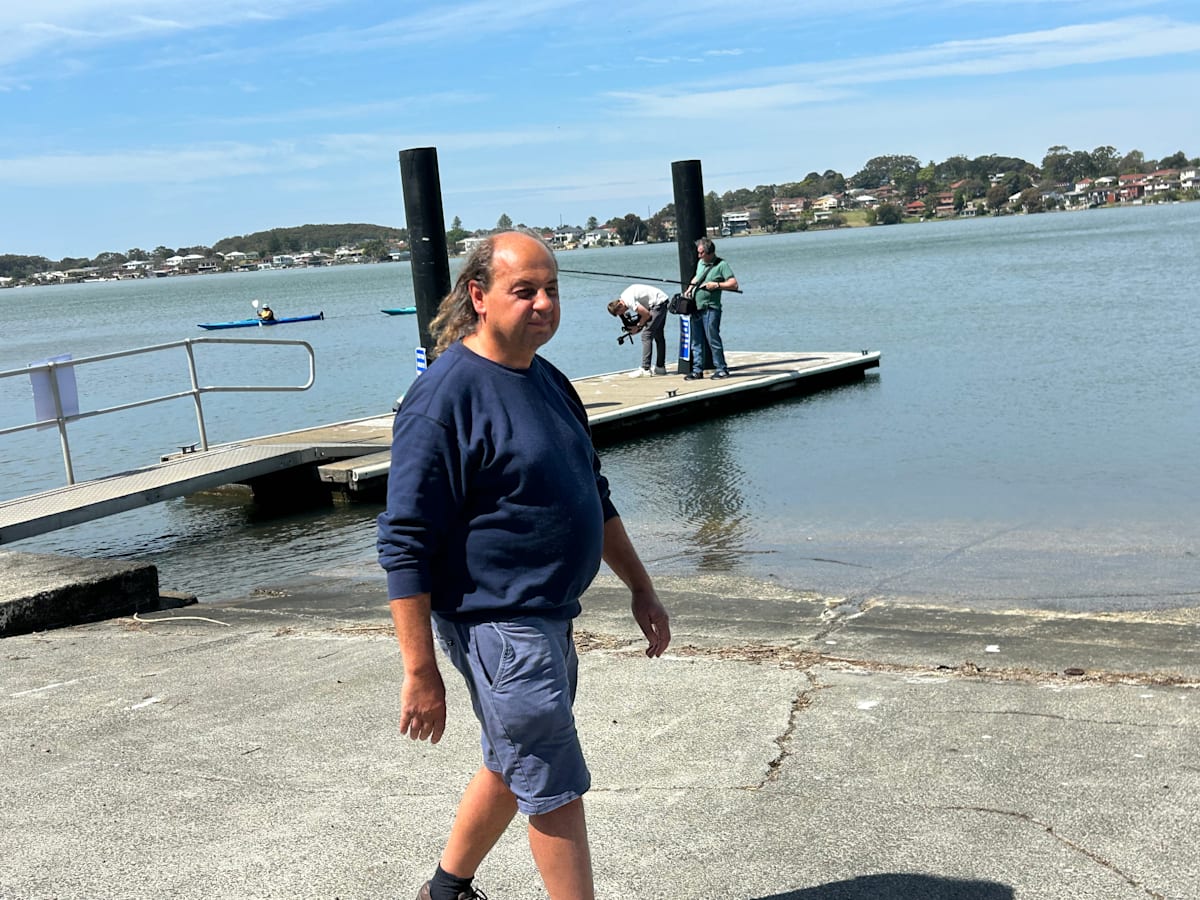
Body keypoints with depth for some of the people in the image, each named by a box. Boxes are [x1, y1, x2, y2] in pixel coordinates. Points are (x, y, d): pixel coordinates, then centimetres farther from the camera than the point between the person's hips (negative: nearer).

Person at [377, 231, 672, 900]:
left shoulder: (549, 381, 9)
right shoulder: (445, 397, -18)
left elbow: (595, 496, 20)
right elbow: (405, 545, -20)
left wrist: (641, 589, 19)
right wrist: (420, 673, -20)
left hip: (549, 618, 9)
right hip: (495, 625, -9)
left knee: (514, 765, 22)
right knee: (556, 789, -2)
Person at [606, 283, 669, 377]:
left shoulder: (629, 300, -21)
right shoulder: (623, 296, 8)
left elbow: (647, 315, -17)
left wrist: (638, 327, -3)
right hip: (663, 302, 11)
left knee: (646, 335, -12)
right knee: (658, 335, 16)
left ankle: (645, 369, -14)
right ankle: (661, 367, 24)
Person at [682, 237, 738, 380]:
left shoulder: (721, 265, -6)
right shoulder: (700, 263, 16)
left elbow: (734, 284, -12)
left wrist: (717, 285, -20)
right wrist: (690, 288, 18)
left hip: (710, 308, -7)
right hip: (696, 308, 7)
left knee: (713, 339, -8)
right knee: (696, 341, 7)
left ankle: (721, 369, 1)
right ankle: (697, 370, 12)